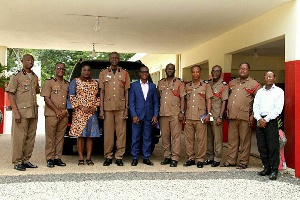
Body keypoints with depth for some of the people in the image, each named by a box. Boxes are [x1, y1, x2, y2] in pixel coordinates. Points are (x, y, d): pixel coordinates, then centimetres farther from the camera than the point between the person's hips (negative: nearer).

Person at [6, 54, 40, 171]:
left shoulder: (35, 77, 15)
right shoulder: (16, 76, -3)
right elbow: (10, 94, -9)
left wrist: (37, 85, 4)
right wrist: (16, 112, -16)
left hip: (33, 112, 7)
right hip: (21, 112, -7)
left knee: (31, 137, 10)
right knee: (19, 138, -4)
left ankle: (26, 160, 19)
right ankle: (17, 162, 4)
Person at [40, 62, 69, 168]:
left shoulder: (67, 84, 17)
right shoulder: (49, 82, 4)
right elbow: (46, 99, -4)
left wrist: (65, 110, -1)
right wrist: (56, 111, -11)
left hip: (64, 115, 4)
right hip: (51, 114, -4)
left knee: (60, 137, 5)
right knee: (50, 137, -2)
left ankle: (58, 158, 11)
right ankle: (50, 159, 4)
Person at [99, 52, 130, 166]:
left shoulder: (125, 74, 11)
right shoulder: (103, 73, 12)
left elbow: (126, 92, 8)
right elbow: (102, 92, 9)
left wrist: (126, 108, 0)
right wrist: (101, 109, 1)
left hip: (121, 107, 0)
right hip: (108, 107, 0)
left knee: (121, 132, -1)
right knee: (108, 133, 0)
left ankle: (119, 157, 6)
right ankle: (108, 157, 7)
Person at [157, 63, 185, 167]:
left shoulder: (179, 83, 5)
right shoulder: (160, 83, 16)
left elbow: (182, 98, 0)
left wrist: (182, 112, -10)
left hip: (175, 114, -4)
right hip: (163, 113, 4)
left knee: (175, 136, -6)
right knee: (165, 136, 7)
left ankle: (175, 158, -3)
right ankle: (167, 156, 16)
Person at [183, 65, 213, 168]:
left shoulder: (205, 85, 4)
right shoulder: (187, 86, 14)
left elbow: (208, 100, 1)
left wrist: (208, 113, -7)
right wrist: (183, 113, 12)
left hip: (200, 117, -3)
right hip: (188, 117, 4)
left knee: (201, 139, -2)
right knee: (188, 138, 6)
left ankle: (200, 159, 7)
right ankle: (190, 158, 16)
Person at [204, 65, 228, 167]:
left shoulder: (223, 85, -3)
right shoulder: (207, 83, 12)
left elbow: (224, 102, -7)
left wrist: (220, 117, -14)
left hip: (216, 116, -5)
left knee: (217, 137, -1)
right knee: (208, 137, 10)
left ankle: (217, 159, 7)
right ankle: (209, 157, 19)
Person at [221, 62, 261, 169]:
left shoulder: (254, 84, 2)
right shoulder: (232, 83, 18)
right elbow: (227, 98, 25)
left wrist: (253, 115, -10)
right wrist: (227, 111, 15)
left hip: (245, 117, -5)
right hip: (232, 116, 5)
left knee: (245, 140, 1)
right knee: (232, 139, 9)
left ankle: (244, 162, 10)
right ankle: (231, 160, 17)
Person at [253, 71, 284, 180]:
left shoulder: (279, 91, 3)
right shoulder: (260, 91, 16)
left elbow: (278, 109, -5)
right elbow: (255, 106, 9)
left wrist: (266, 119, -11)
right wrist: (259, 118, -7)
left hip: (271, 121, -4)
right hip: (260, 121, 4)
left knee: (273, 146, -6)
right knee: (261, 146, 6)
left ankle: (274, 170, 0)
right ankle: (266, 168, 15)